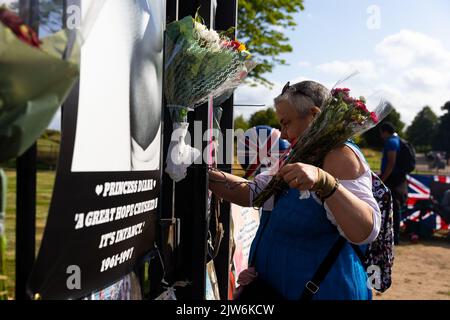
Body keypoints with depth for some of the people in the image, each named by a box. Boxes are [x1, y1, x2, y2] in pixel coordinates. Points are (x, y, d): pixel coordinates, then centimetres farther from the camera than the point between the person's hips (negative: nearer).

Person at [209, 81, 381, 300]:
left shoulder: (339, 155, -20)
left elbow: (366, 230, -32)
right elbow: (253, 193, 11)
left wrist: (323, 180, -46)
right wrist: (205, 175, -1)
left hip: (324, 291, -8)